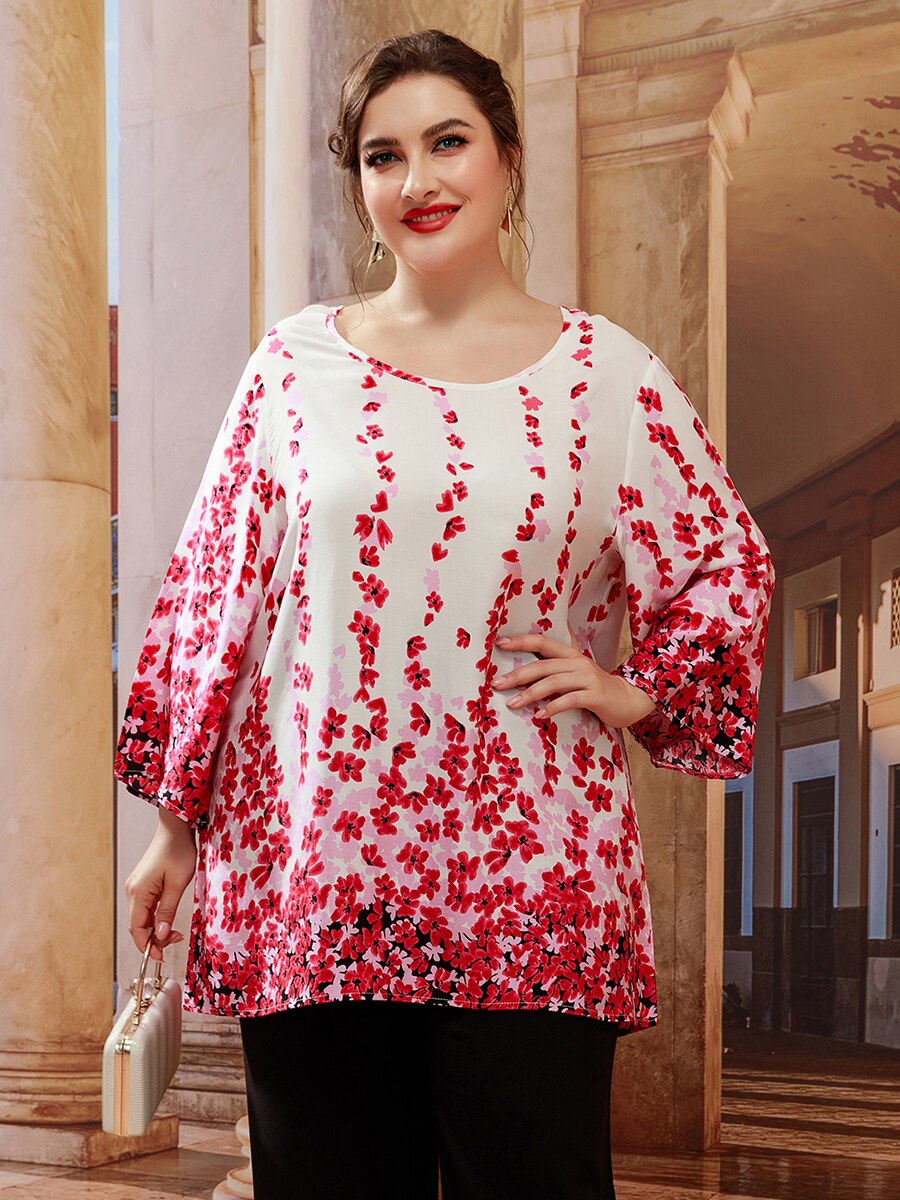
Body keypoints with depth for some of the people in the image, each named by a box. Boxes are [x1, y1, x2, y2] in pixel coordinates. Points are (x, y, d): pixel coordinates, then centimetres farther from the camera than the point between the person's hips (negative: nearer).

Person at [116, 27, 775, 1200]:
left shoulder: (612, 375, 5)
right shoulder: (296, 363, 7)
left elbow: (730, 566, 15)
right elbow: (214, 593, 9)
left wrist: (632, 691, 0)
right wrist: (179, 824, 8)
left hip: (531, 884, -1)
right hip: (311, 872, 1)